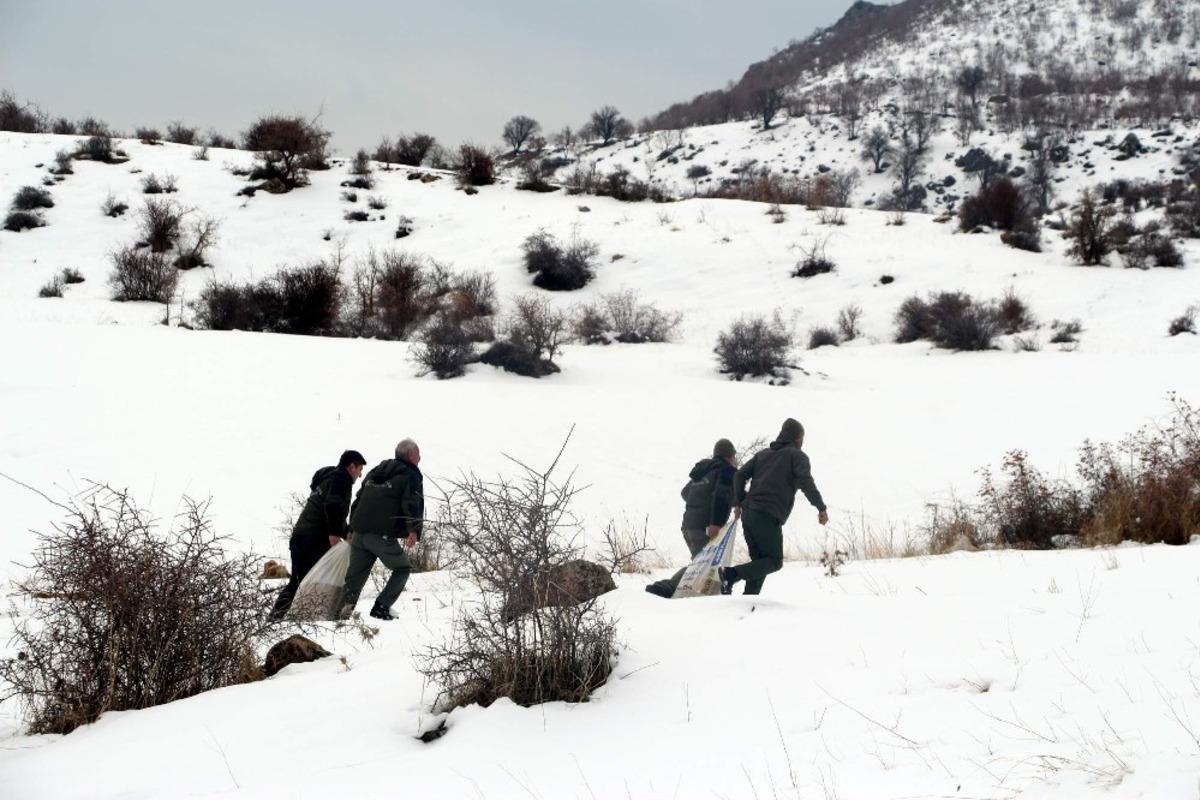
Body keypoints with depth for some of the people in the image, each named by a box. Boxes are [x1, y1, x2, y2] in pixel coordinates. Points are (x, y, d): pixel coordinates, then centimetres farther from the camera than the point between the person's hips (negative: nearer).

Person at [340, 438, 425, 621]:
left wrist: (352, 529, 26)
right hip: (384, 536, -6)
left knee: (355, 575, 10)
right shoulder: (411, 475, 1)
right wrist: (414, 531, -21)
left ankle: (344, 608, -8)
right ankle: (381, 608, -1)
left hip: (359, 533, 6)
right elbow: (413, 504, -14)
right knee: (402, 570, 11)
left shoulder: (375, 472, 24)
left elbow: (358, 500, 25)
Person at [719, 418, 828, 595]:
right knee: (774, 561, -1)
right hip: (769, 517, -7)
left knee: (760, 561, 13)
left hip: (748, 514, 7)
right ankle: (731, 574, -19)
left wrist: (740, 503, 16)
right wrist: (821, 507, -10)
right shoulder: (797, 456, 5)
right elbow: (805, 481, -12)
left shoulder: (763, 454, 23)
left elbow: (740, 475, 15)